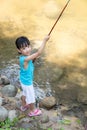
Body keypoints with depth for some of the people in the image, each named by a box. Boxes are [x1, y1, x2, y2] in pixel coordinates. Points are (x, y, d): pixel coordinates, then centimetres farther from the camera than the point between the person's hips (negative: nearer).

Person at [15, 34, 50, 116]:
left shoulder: (23, 56, -12)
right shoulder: (25, 59, -39)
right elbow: (39, 53, -46)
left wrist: (34, 58, -10)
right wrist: (45, 40, -44)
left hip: (23, 80, 8)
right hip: (27, 82, -8)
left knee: (25, 93, 31)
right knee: (30, 96, 16)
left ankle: (24, 106, 55)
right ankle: (32, 111, 40)